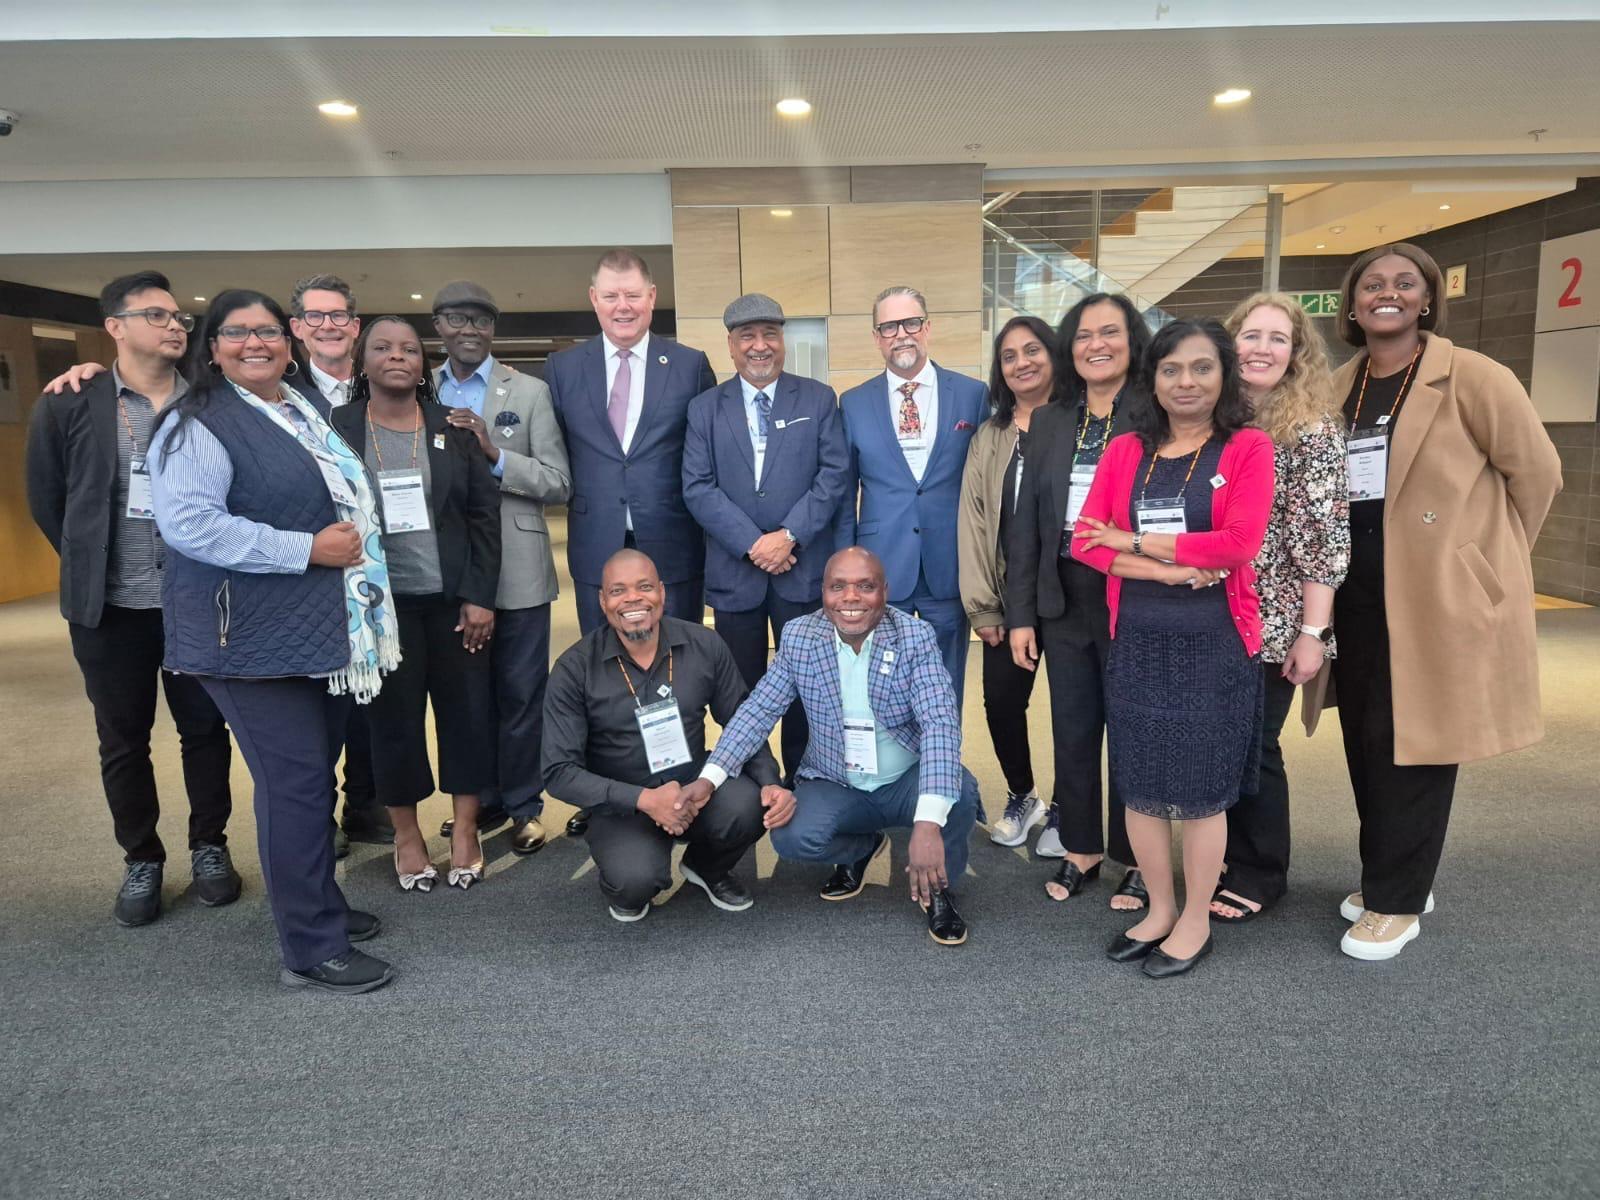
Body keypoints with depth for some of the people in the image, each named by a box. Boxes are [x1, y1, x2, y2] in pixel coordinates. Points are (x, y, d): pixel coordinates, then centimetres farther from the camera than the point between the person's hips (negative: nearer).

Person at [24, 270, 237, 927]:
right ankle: (141, 860, 27)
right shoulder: (68, 406, -3)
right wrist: (89, 564, 7)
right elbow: (46, 498, 7)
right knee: (123, 741, 10)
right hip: (112, 605, 0)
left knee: (206, 729, 10)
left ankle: (209, 847, 27)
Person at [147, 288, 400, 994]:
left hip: (328, 633, 8)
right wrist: (307, 549, -22)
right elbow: (187, 522, -21)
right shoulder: (197, 424, -9)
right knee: (295, 782, -5)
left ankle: (317, 904, 32)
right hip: (256, 636, -8)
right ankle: (312, 950, 7)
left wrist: (352, 542, 15)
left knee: (315, 774, 16)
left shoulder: (309, 411, 17)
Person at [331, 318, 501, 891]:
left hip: (454, 599, 1)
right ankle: (406, 833, 23)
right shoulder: (336, 428, 1)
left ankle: (465, 828, 21)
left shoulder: (454, 427, 4)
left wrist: (480, 596, -5)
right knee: (393, 717, 6)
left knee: (468, 709, 5)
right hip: (381, 602, -1)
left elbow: (485, 514, 1)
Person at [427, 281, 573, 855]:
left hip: (516, 570, -3)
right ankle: (483, 800, 29)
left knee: (520, 695, 6)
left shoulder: (529, 392, 1)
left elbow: (559, 483, -7)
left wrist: (495, 454, -18)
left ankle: (524, 805, 20)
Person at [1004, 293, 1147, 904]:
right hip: (1063, 605, 4)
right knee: (1072, 733, 13)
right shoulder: (1048, 423, 8)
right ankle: (1080, 849, 30)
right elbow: (1027, 524, 8)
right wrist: (1021, 614, 4)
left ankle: (1134, 860, 25)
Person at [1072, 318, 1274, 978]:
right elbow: (1085, 541, -3)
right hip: (1136, 643, 4)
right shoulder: (1124, 451, 7)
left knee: (1203, 789, 7)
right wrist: (1169, 569, -15)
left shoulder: (1249, 448, -2)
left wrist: (1135, 541, -10)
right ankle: (1159, 909, 30)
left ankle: (1195, 921, 26)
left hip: (1214, 645, -3)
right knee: (1140, 784, 11)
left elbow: (1239, 542, -16)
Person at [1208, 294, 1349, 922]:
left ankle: (1261, 874, 23)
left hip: (1270, 622, -5)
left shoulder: (1312, 430, -8)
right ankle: (1226, 859, 30)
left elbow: (1324, 537, -11)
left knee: (1251, 744, 4)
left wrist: (1312, 631, -15)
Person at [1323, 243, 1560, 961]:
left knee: (1412, 744, 1)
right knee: (1365, 740, 12)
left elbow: (1536, 471, -4)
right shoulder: (1339, 388, 9)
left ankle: (1395, 902, 15)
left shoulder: (1472, 377, -7)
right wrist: (1331, 571, 10)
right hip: (1355, 593, 6)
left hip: (1438, 594, -5)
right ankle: (1394, 876, 30)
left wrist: (1482, 556, 2)